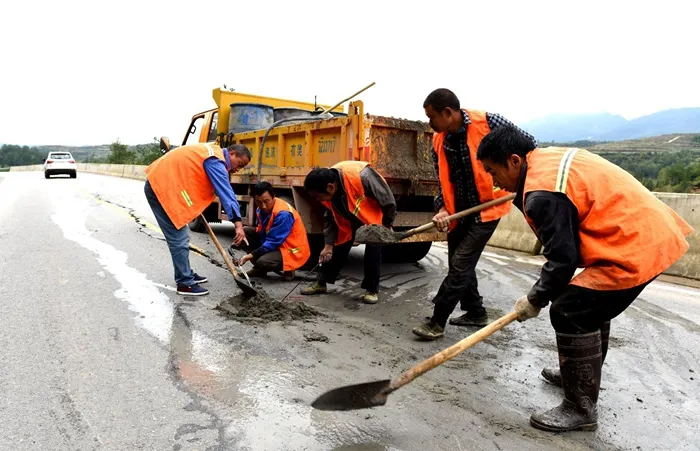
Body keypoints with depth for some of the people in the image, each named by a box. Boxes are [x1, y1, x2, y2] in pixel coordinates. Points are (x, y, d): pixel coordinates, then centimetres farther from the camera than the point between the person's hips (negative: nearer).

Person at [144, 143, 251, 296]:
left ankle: (186, 274, 28)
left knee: (181, 237, 17)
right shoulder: (215, 161, -18)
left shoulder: (213, 152, 13)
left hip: (158, 182, 11)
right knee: (179, 239, -7)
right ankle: (185, 284, 1)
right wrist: (238, 223, -31)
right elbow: (226, 193, -26)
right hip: (161, 187, -11)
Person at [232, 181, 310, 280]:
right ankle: (259, 269, 7)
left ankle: (287, 270, 1)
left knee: (263, 262, -33)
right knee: (245, 231, -1)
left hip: (292, 251, -9)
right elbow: (261, 231, 6)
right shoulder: (261, 209, 0)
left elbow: (273, 242, -26)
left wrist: (251, 255, -25)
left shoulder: (283, 213, -26)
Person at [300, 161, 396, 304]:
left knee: (373, 249, -10)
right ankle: (321, 283, 19)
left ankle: (372, 290, 6)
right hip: (350, 220, 5)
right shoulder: (328, 193, -21)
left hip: (373, 216, -4)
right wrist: (328, 245, -8)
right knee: (339, 248, 5)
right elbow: (331, 219, -4)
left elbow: (388, 200, -26)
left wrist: (387, 225, -14)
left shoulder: (361, 175, -41)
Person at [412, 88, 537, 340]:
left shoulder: (488, 122, -16)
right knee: (459, 264, 15)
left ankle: (437, 322, 2)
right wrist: (443, 209, -13)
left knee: (460, 265, -8)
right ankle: (476, 312, 34)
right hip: (459, 212, 7)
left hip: (487, 206, -6)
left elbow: (528, 143, -6)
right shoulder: (439, 142, -1)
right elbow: (444, 181, 4)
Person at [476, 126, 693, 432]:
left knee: (569, 313, -10)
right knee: (592, 304, 23)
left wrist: (535, 299, -6)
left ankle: (581, 409, 3)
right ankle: (582, 373, 41)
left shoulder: (543, 191, -22)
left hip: (637, 245, -11)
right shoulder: (548, 159, 8)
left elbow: (562, 259, -18)